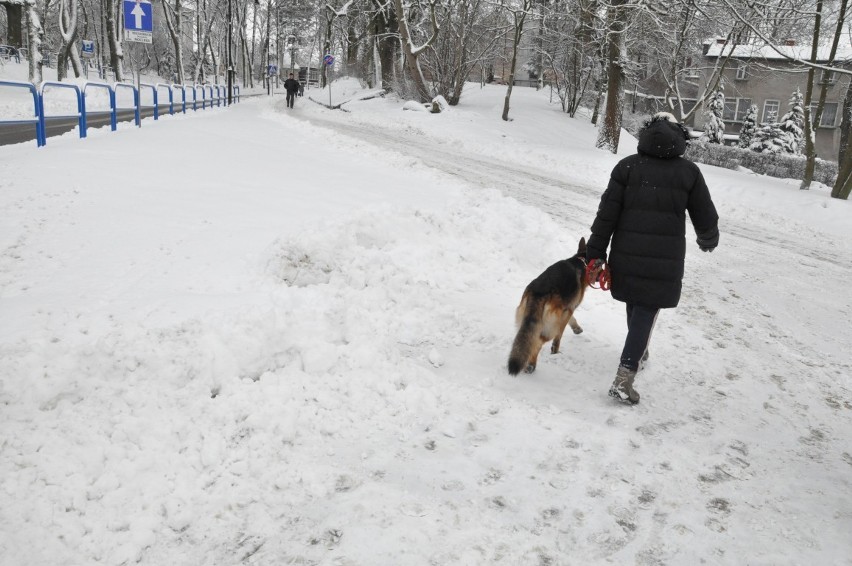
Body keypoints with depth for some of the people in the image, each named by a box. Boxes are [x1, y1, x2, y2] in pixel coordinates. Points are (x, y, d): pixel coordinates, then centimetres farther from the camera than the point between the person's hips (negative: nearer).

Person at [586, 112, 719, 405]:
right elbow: (705, 216, 7)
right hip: (665, 260, -2)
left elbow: (607, 213, -4)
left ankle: (638, 351, 45)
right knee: (646, 312, 1)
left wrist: (596, 253, 1)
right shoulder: (689, 171, 1)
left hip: (627, 254, 2)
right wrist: (708, 240, 29)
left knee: (636, 304, 22)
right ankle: (624, 377, -8)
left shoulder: (627, 166, 1)